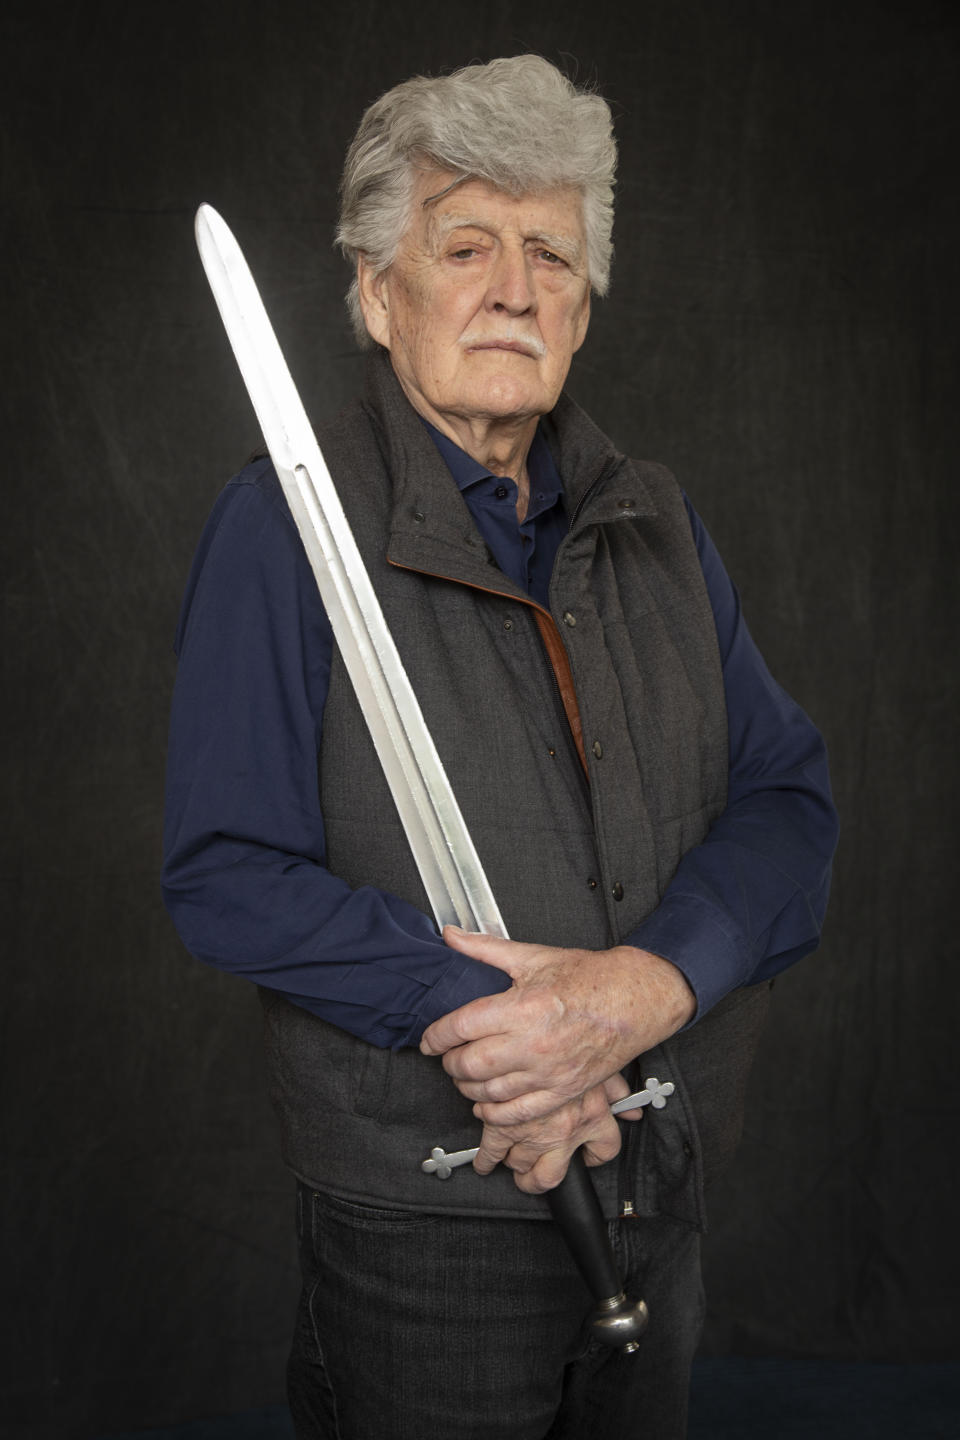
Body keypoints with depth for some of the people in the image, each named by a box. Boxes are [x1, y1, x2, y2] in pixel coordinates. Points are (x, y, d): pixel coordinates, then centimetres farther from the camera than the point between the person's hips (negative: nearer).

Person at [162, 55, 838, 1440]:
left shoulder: (655, 521, 5)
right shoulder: (286, 526, -10)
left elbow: (788, 798, -1)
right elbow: (229, 878, -14)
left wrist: (650, 985, -19)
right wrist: (476, 1012, -23)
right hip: (419, 1211, -5)